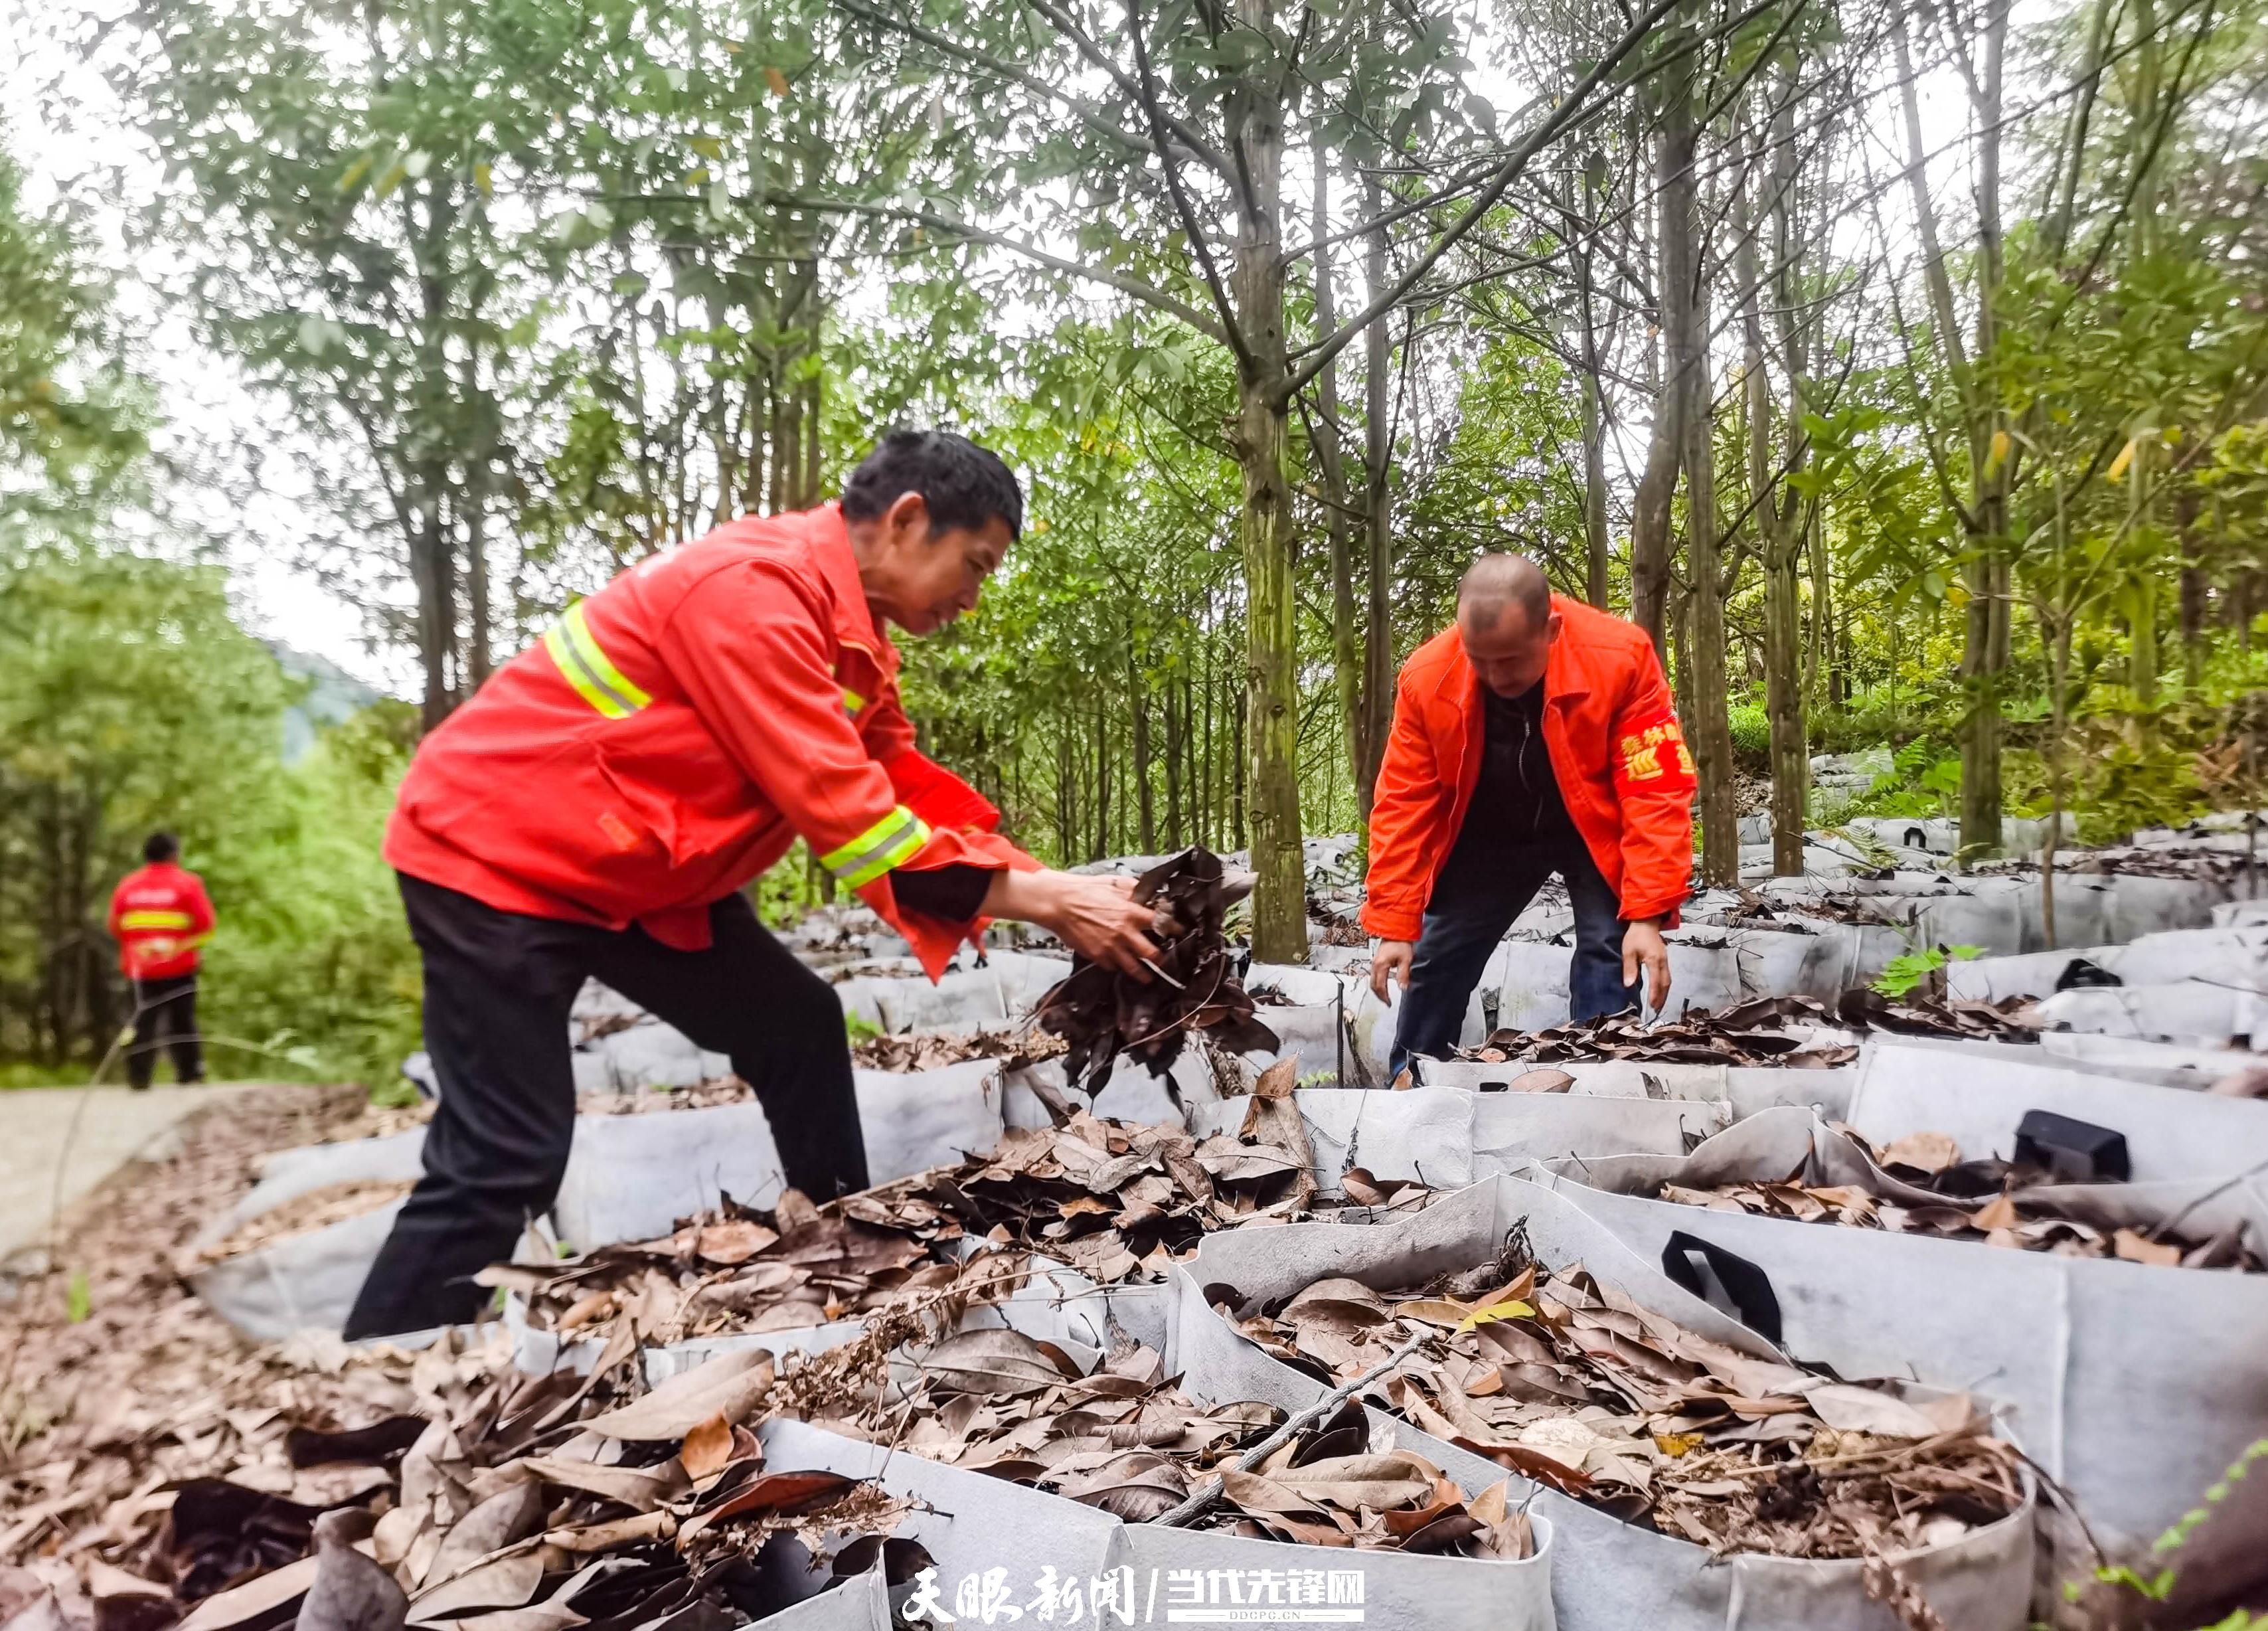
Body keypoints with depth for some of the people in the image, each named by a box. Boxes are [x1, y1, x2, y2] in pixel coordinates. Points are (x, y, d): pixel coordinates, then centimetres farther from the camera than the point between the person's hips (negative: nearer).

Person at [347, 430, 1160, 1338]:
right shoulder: (754, 588, -26)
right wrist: (1045, 902, -24)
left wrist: (1057, 892, -5)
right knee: (507, 1161, -11)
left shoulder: (851, 631, 4)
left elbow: (909, 789, 6)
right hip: (497, 853, -9)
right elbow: (843, 814, -29)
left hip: (635, 869, 10)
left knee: (798, 1027, 8)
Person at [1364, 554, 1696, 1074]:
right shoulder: (1426, 678, -26)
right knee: (1436, 955, 7)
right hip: (1487, 837, 2)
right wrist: (1394, 925, -20)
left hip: (1593, 832, -2)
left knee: (1610, 947, -16)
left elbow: (1656, 791, -28)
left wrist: (1648, 914, -33)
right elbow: (1404, 804, -19)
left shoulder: (1621, 657, -31)